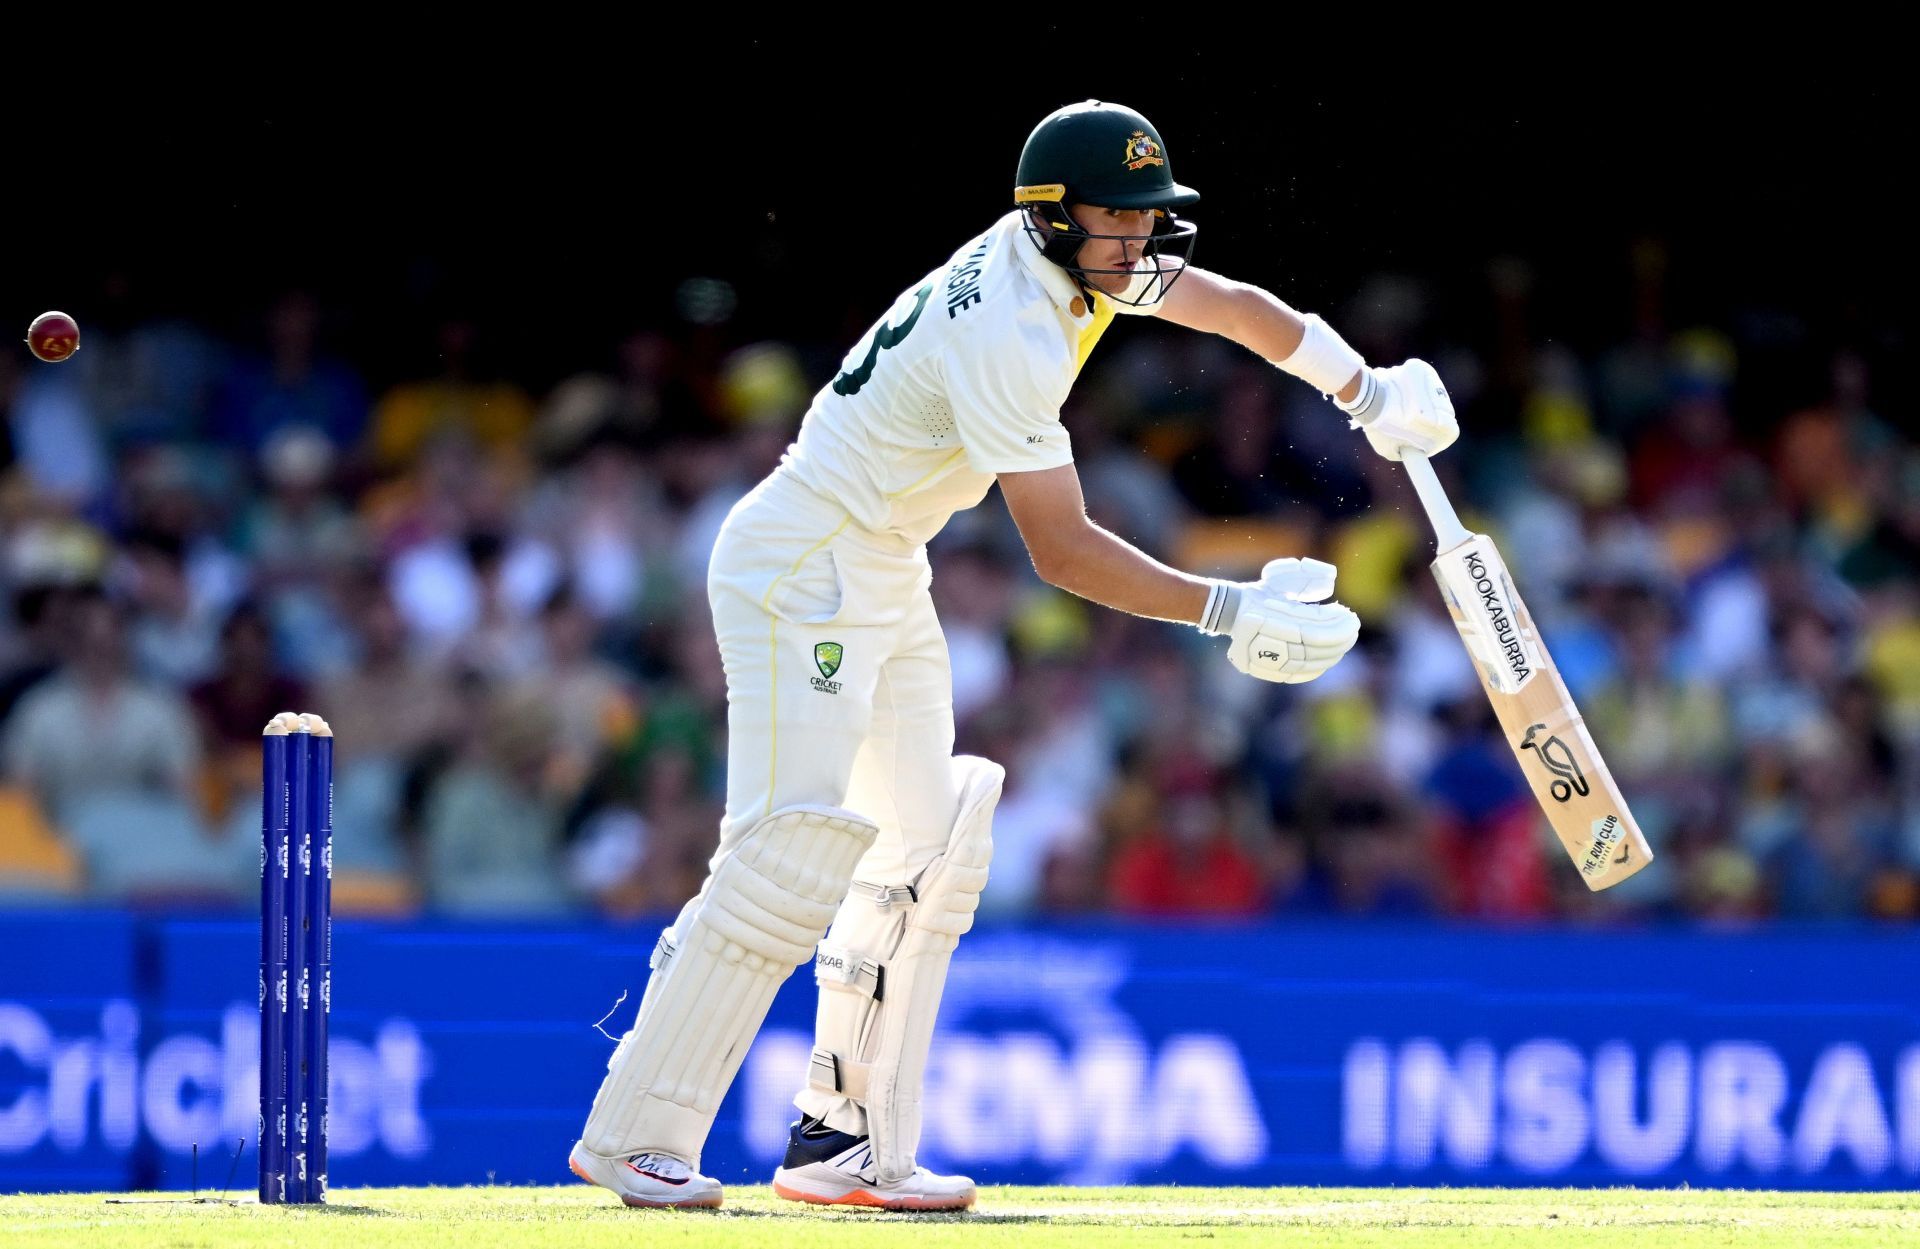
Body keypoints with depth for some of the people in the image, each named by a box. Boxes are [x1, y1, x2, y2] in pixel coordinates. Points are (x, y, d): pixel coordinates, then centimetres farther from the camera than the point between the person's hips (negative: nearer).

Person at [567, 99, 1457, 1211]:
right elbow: (1062, 549, -25)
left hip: (884, 580, 11)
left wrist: (1371, 397, 11)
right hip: (802, 574, -11)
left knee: (928, 851, 9)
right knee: (797, 849, -19)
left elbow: (1233, 305, 18)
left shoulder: (1076, 258, 2)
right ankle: (635, 1137, -19)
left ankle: (850, 1143, 10)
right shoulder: (1009, 336, -26)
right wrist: (1225, 611, -25)